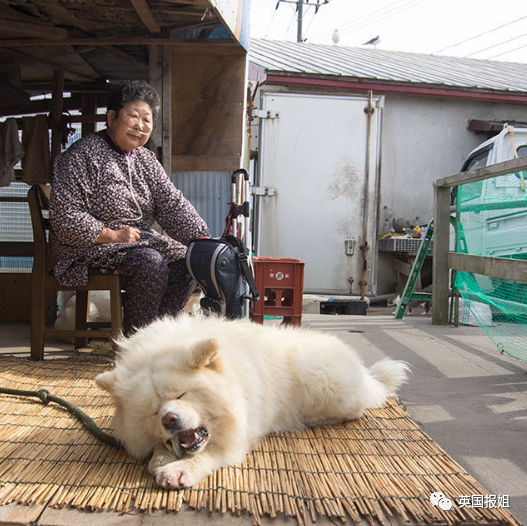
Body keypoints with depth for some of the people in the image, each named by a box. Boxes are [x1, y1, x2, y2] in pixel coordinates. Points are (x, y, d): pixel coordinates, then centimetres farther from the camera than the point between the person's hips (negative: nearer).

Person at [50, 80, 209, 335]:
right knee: (151, 262, -30)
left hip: (140, 241, 7)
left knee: (186, 260, -12)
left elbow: (173, 204, 3)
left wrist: (203, 240, -11)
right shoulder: (82, 155, -9)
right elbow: (64, 218, -15)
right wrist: (112, 235, -20)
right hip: (90, 248, -7)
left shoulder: (145, 159, 12)